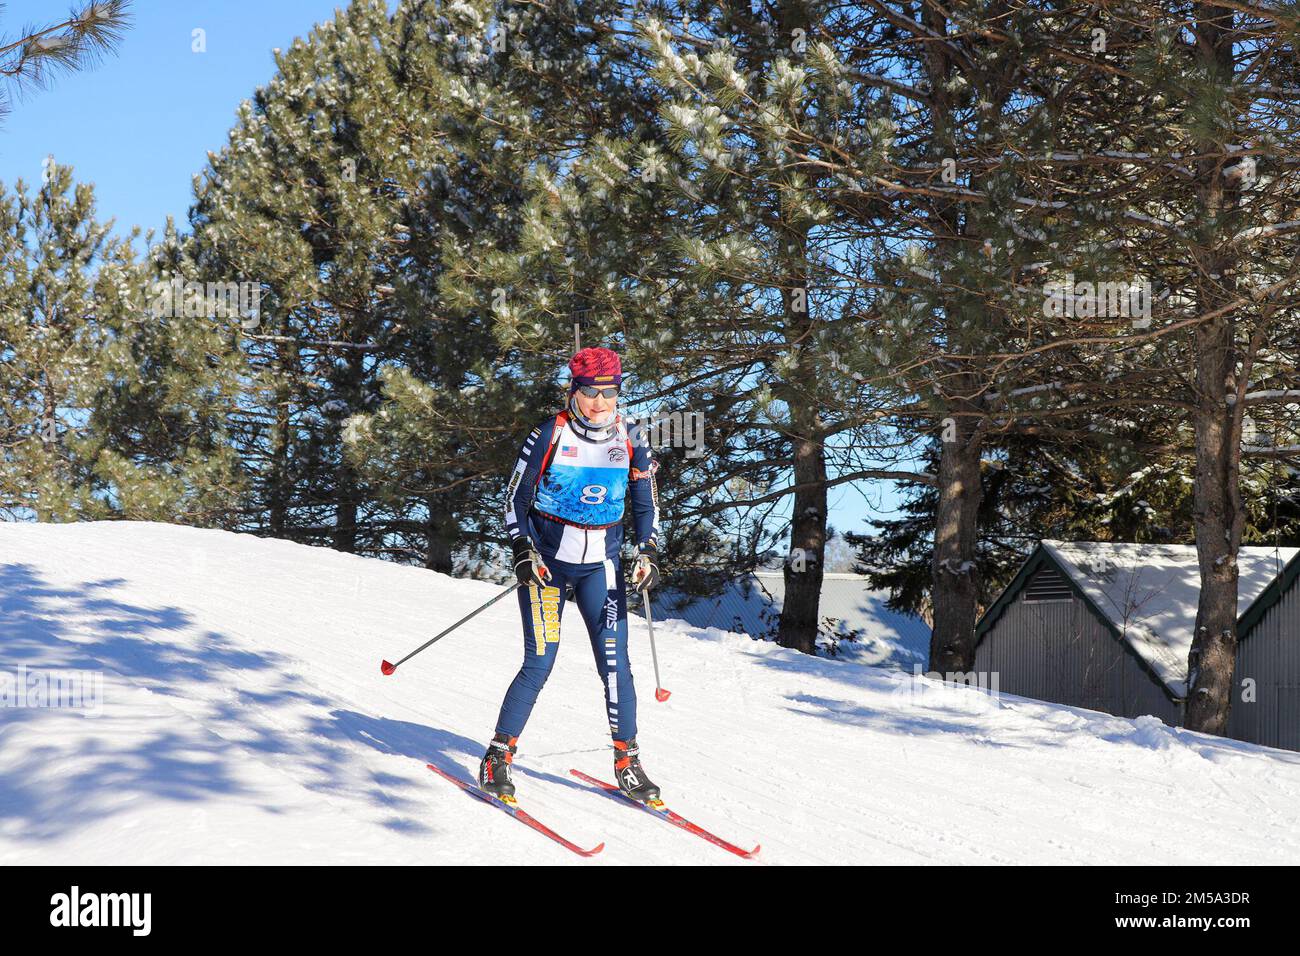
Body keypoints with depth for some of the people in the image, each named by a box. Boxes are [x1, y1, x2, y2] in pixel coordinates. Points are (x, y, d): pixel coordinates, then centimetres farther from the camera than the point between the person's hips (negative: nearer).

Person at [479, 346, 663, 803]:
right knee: (539, 664, -8)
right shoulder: (549, 435, -9)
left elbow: (646, 503, 11)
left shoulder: (631, 440, 0)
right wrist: (522, 550, -14)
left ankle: (626, 761, 10)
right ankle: (499, 755, 7)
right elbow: (515, 498, -2)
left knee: (615, 662, -4)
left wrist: (649, 552, -3)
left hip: (601, 565, 3)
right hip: (547, 560, -3)